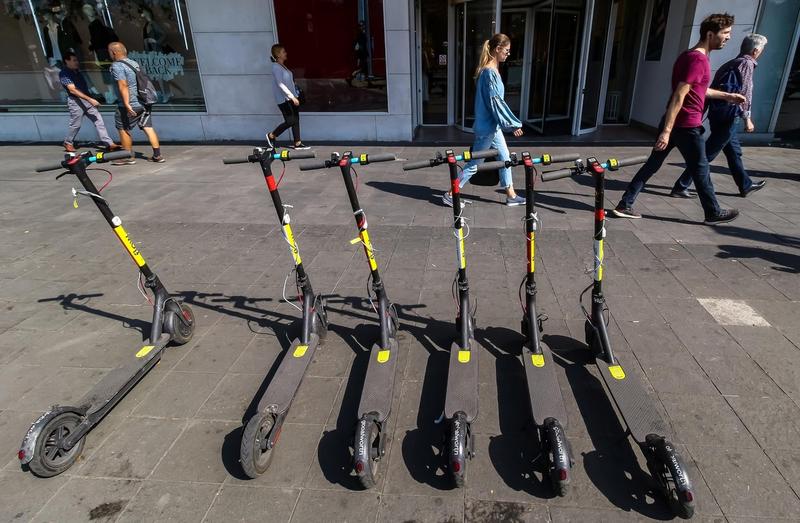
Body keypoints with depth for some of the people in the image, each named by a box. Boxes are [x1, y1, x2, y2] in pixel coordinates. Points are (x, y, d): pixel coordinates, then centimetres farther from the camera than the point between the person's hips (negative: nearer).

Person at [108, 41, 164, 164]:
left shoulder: (117, 66, -11)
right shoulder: (134, 63, 14)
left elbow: (123, 86, -21)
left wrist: (127, 104, -25)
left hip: (131, 105, -8)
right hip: (144, 102, 8)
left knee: (123, 129, 5)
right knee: (148, 128, 6)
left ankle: (128, 157, 9)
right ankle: (157, 155, 3)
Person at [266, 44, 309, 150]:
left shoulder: (282, 66, 14)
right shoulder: (276, 67, -15)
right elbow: (280, 84, -21)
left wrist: (294, 96, 16)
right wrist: (292, 97, -23)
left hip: (290, 97, 9)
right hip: (283, 99, -9)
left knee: (296, 119, 5)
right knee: (290, 121, -7)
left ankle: (298, 143, 8)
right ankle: (271, 135, 11)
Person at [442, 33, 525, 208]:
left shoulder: (491, 70, 10)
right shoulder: (490, 72, -19)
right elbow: (496, 102, -22)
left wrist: (509, 122, 20)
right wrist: (513, 124, -18)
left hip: (492, 125, 10)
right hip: (487, 127, -10)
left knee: (505, 158, 14)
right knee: (474, 164, 0)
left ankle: (511, 196, 24)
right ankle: (450, 195, 10)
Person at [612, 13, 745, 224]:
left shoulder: (690, 56, 16)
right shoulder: (698, 59, -17)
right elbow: (679, 96, -25)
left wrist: (727, 96, 34)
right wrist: (667, 131, -28)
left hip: (673, 123, 9)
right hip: (686, 126, -9)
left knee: (652, 164, 8)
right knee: (700, 169, 4)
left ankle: (624, 205, 5)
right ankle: (713, 213, 20)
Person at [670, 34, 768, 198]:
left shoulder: (731, 63, 17)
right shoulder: (747, 64, -9)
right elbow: (743, 93, -16)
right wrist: (747, 119, -14)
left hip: (717, 113, 10)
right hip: (727, 116, -10)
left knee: (734, 151, 19)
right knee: (707, 154, -8)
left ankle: (746, 185, 32)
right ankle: (680, 187, -8)